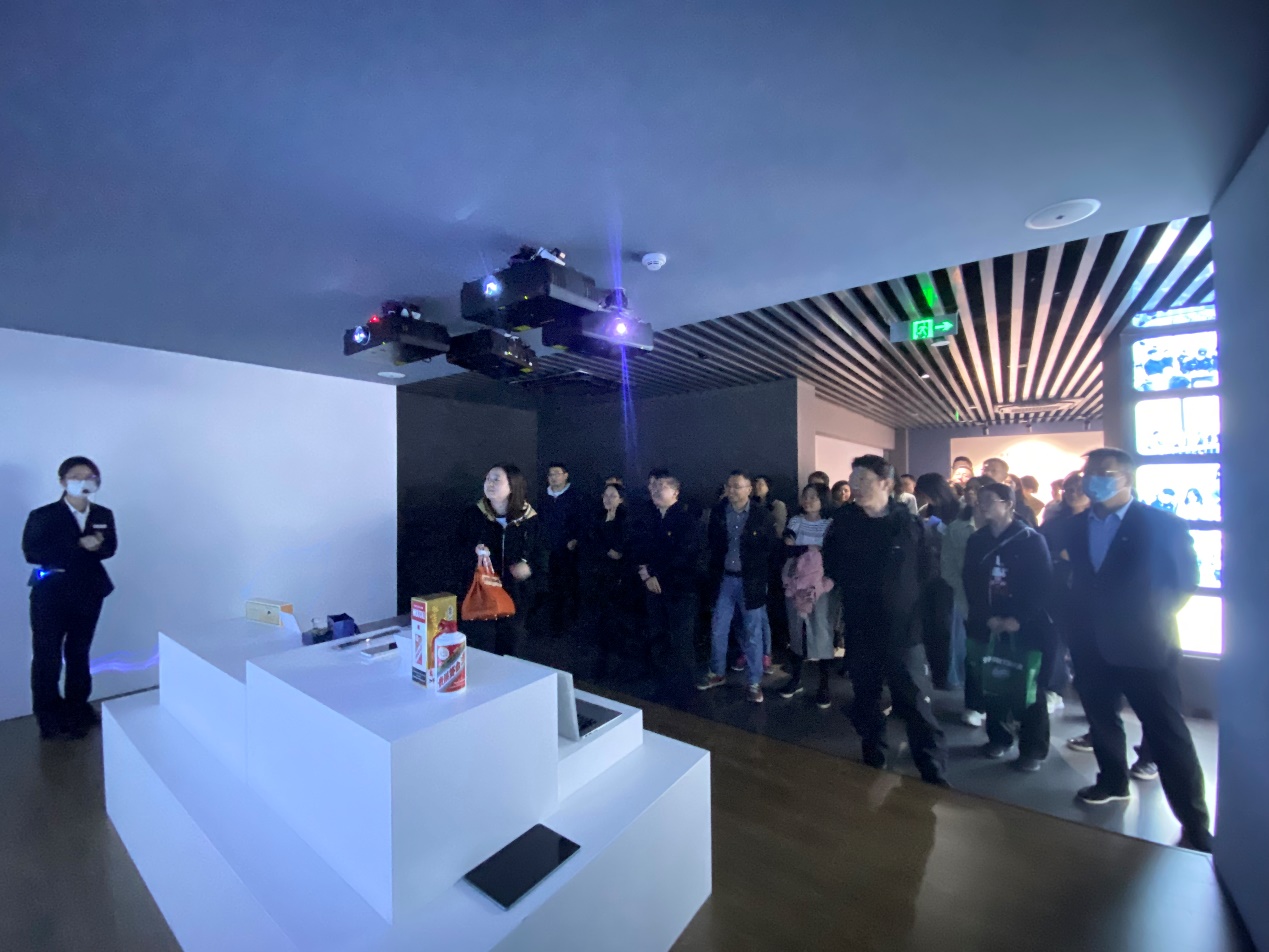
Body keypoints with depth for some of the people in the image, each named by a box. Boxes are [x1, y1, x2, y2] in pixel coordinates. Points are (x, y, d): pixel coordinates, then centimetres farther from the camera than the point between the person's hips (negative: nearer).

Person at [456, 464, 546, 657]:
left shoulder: (530, 520, -1)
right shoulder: (471, 516, -3)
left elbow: (542, 555, 6)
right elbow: (454, 552, -2)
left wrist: (530, 567, -13)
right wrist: (473, 553, -22)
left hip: (515, 598, 2)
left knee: (510, 655, 15)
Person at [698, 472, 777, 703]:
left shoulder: (762, 514, -7)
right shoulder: (718, 514, 2)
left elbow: (771, 548, -4)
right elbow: (713, 547, 7)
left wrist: (762, 578, -8)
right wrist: (713, 577, 1)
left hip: (751, 581, -3)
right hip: (725, 579, 3)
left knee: (753, 633, 8)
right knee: (717, 629, 11)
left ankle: (754, 683, 22)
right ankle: (717, 673, 31)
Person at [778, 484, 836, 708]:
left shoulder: (830, 524, 0)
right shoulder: (795, 521, 6)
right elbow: (788, 550, -5)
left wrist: (800, 548, -14)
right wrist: (813, 549, -10)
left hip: (821, 584, -2)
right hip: (795, 584, 2)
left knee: (821, 632, 0)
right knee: (796, 630, 10)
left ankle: (824, 685, 12)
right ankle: (796, 678, 24)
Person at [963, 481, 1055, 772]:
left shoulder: (1032, 540, -6)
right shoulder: (976, 541, 5)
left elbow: (1042, 587, -10)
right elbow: (971, 585, 3)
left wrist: (1017, 619, -16)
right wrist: (988, 617, -8)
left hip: (1027, 627, -3)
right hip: (988, 625, 3)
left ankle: (1033, 748, 19)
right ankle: (998, 737, 26)